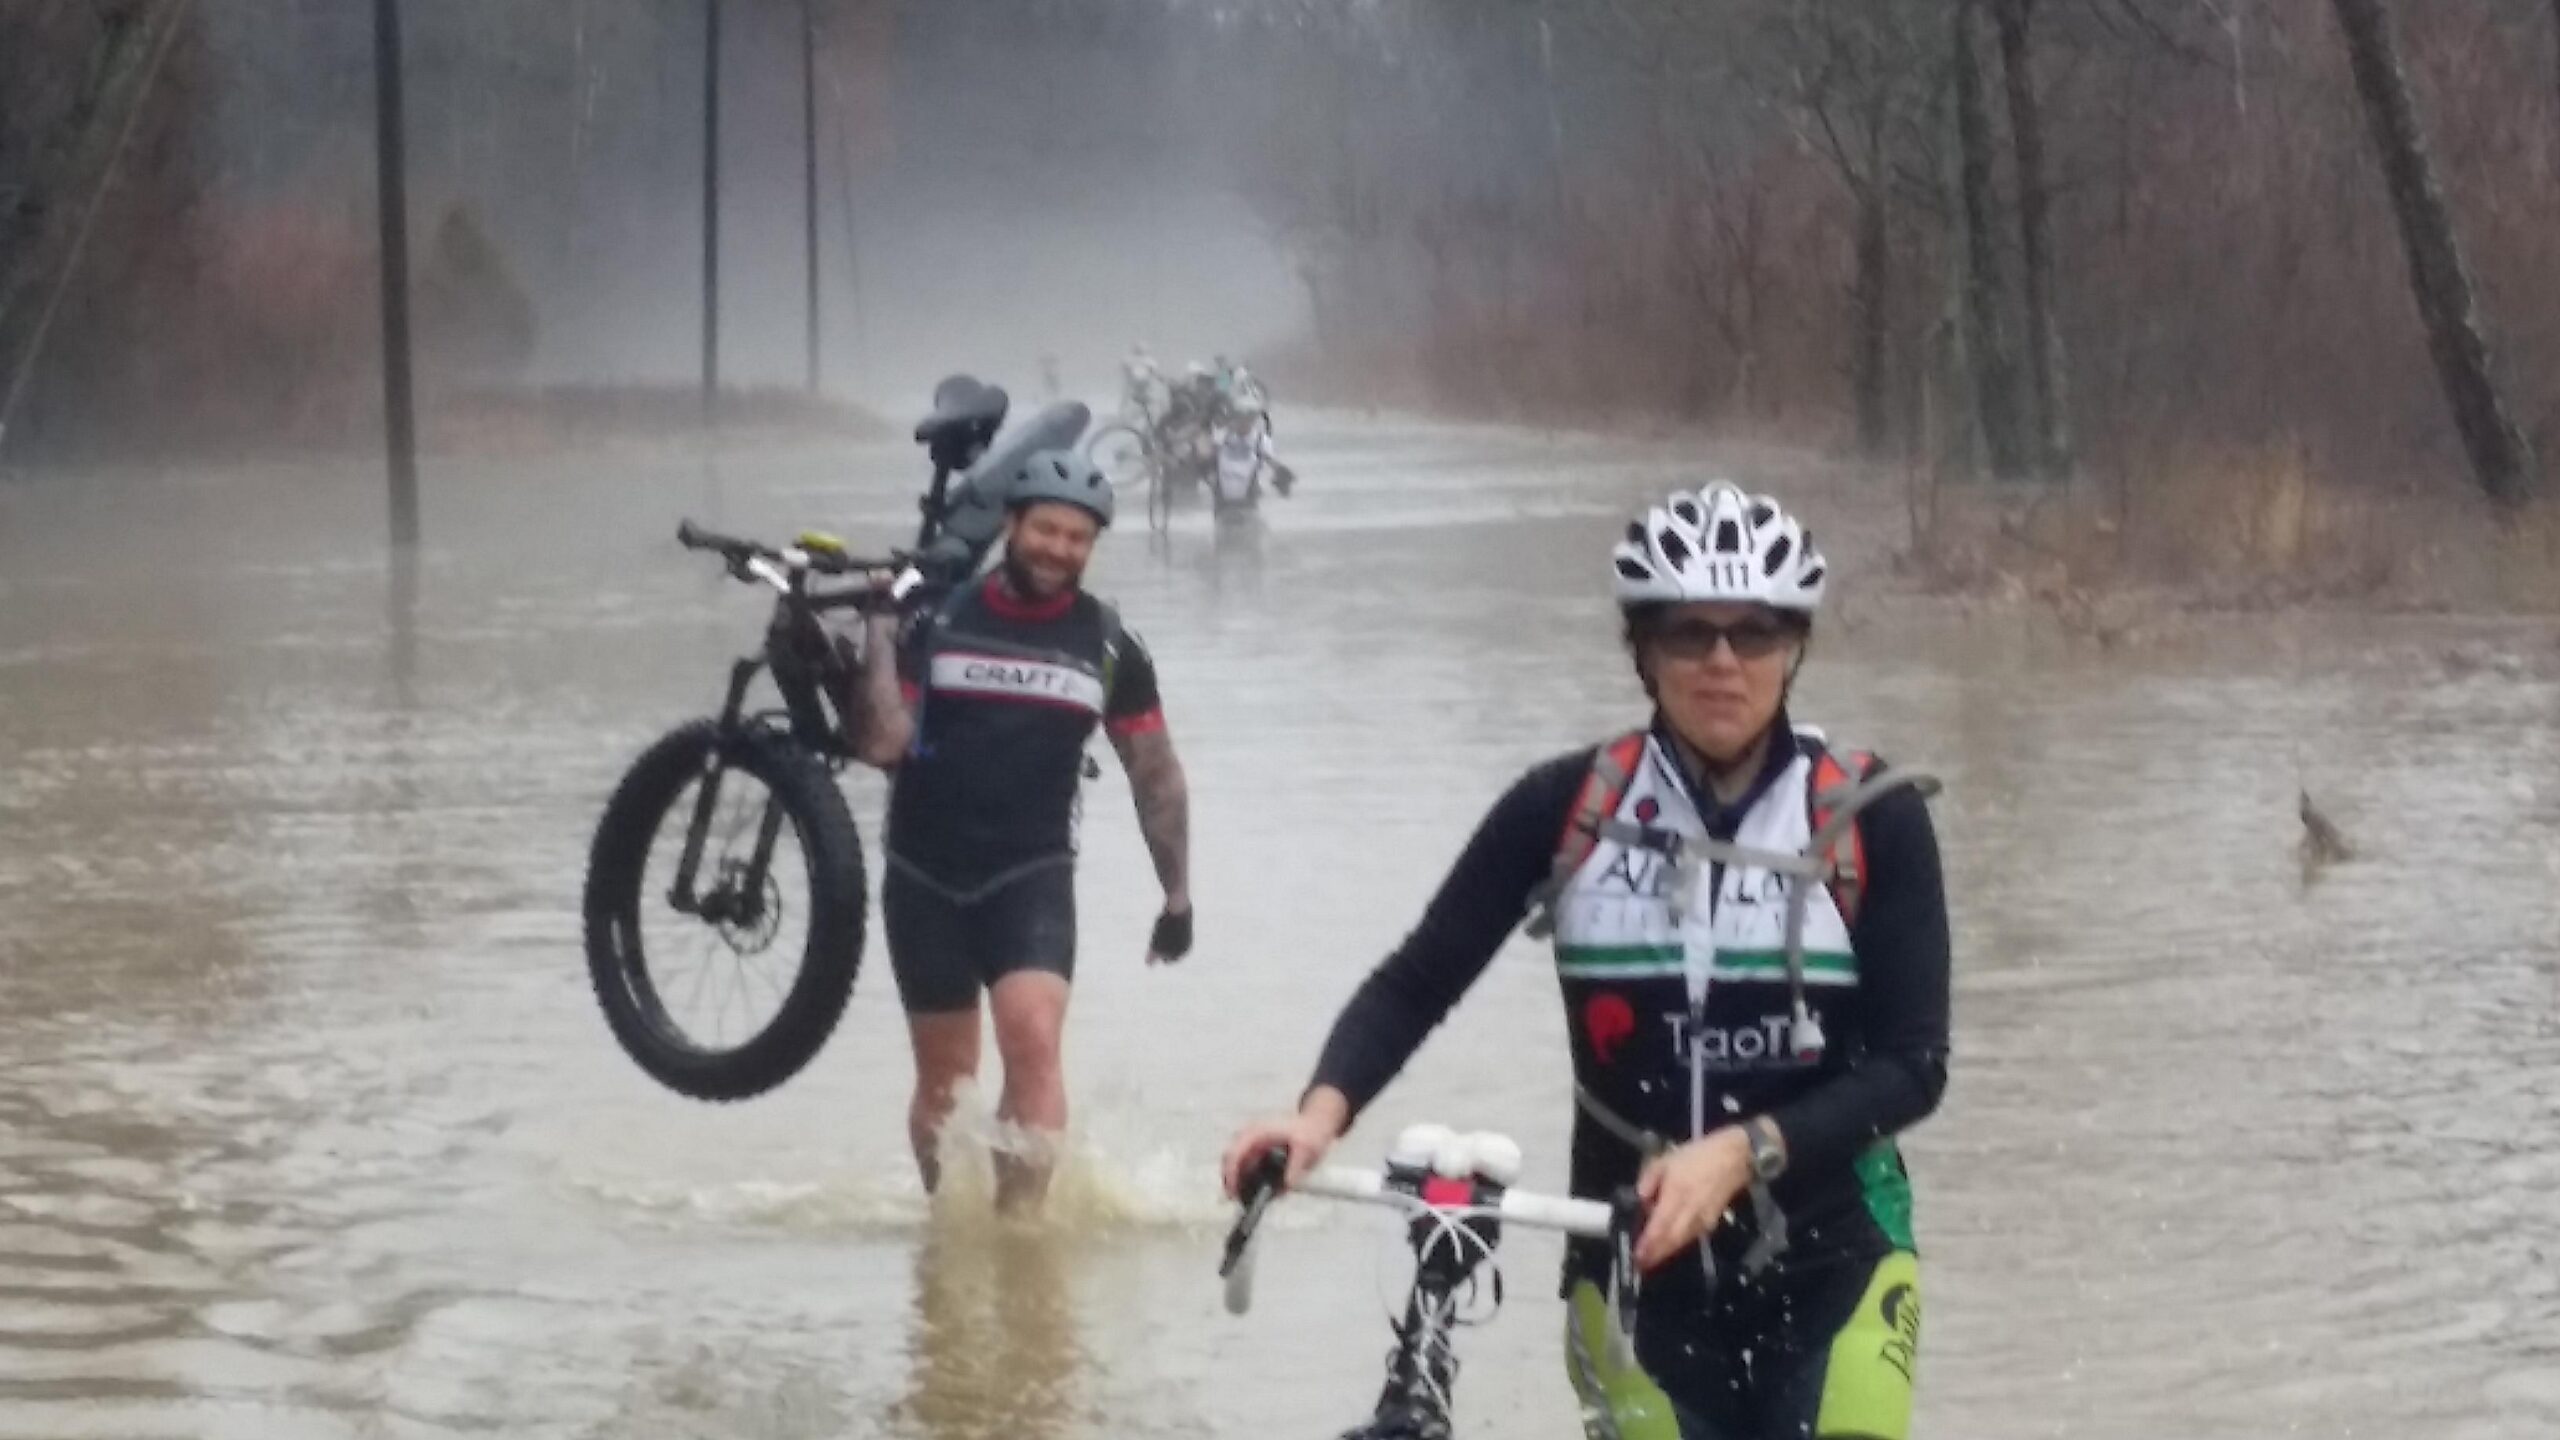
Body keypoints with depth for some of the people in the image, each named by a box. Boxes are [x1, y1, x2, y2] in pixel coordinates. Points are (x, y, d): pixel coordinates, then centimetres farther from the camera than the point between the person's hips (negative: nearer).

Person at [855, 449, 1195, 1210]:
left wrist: (1178, 896, 8)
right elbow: (885, 744, -8)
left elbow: (1155, 774, 9)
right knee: (944, 1079, 8)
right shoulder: (937, 618, -1)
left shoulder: (1108, 647, 2)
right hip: (926, 877, 1)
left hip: (1031, 875, -1)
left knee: (1033, 1040, -22)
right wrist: (880, 632, -15)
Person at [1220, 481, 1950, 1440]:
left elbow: (1912, 1063, -10)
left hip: (1829, 1264, -1)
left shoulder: (1872, 820, -7)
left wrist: (1742, 1152, -25)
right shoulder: (1565, 811, -4)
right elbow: (1420, 980, -3)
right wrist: (1321, 1110, -22)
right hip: (1638, 1268, 1)